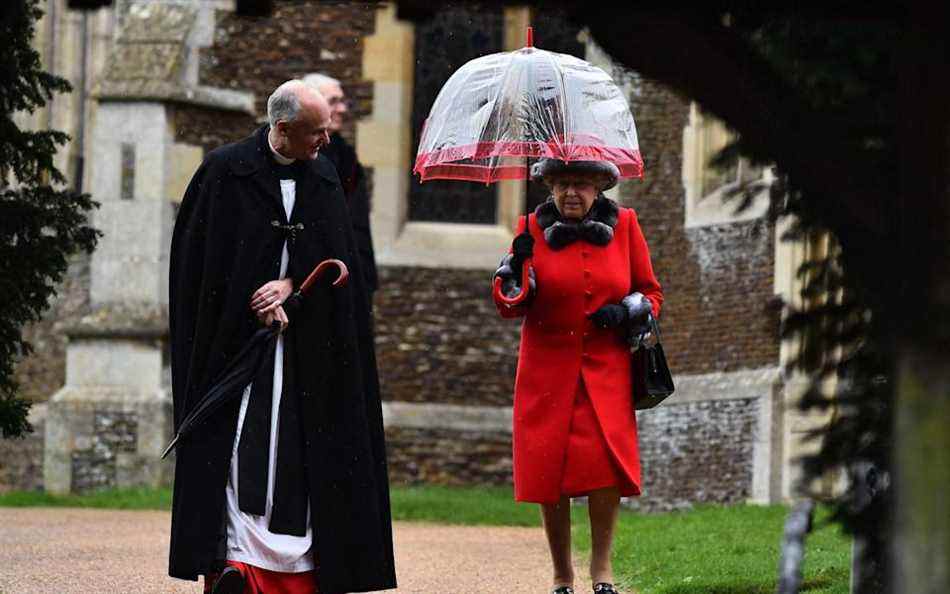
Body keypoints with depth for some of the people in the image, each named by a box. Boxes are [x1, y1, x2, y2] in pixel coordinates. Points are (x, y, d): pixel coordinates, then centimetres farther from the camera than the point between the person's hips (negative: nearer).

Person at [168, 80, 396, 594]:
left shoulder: (323, 176, 8)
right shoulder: (225, 170, -4)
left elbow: (334, 257, 7)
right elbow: (201, 258, -3)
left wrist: (290, 285, -10)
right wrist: (264, 301, -7)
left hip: (305, 347, 4)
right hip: (238, 335, -4)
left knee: (299, 451, 0)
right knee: (242, 450, -12)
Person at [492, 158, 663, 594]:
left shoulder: (624, 225, 6)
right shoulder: (533, 229, 5)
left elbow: (651, 293, 13)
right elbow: (510, 308, 5)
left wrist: (630, 312, -8)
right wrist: (512, 286, -16)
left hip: (606, 367, -1)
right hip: (548, 368, 1)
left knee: (604, 456, -19)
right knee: (548, 468, -4)